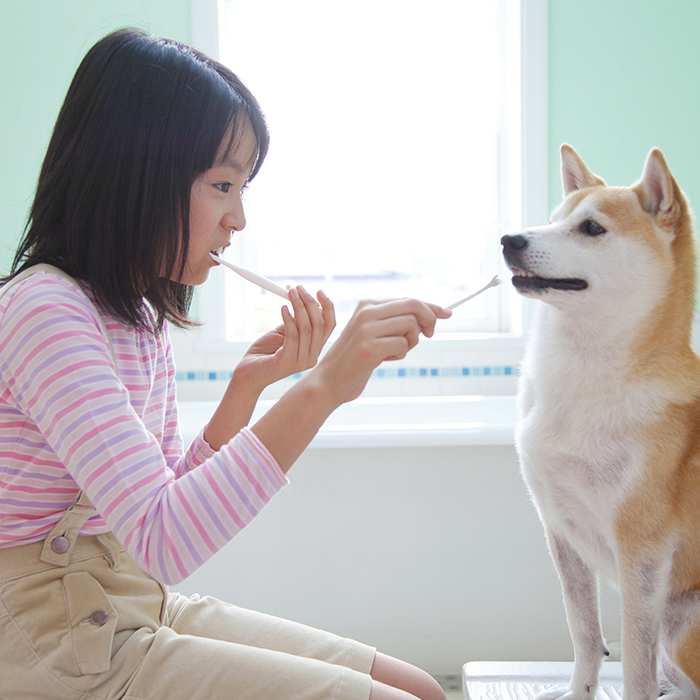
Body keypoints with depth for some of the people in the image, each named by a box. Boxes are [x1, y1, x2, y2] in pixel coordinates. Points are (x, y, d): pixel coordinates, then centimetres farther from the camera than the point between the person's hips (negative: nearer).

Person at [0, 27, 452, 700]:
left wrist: (248, 384, -2)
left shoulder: (141, 316, 8)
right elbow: (162, 541, -29)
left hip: (146, 610, 9)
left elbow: (179, 502, 10)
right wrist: (319, 388, -35)